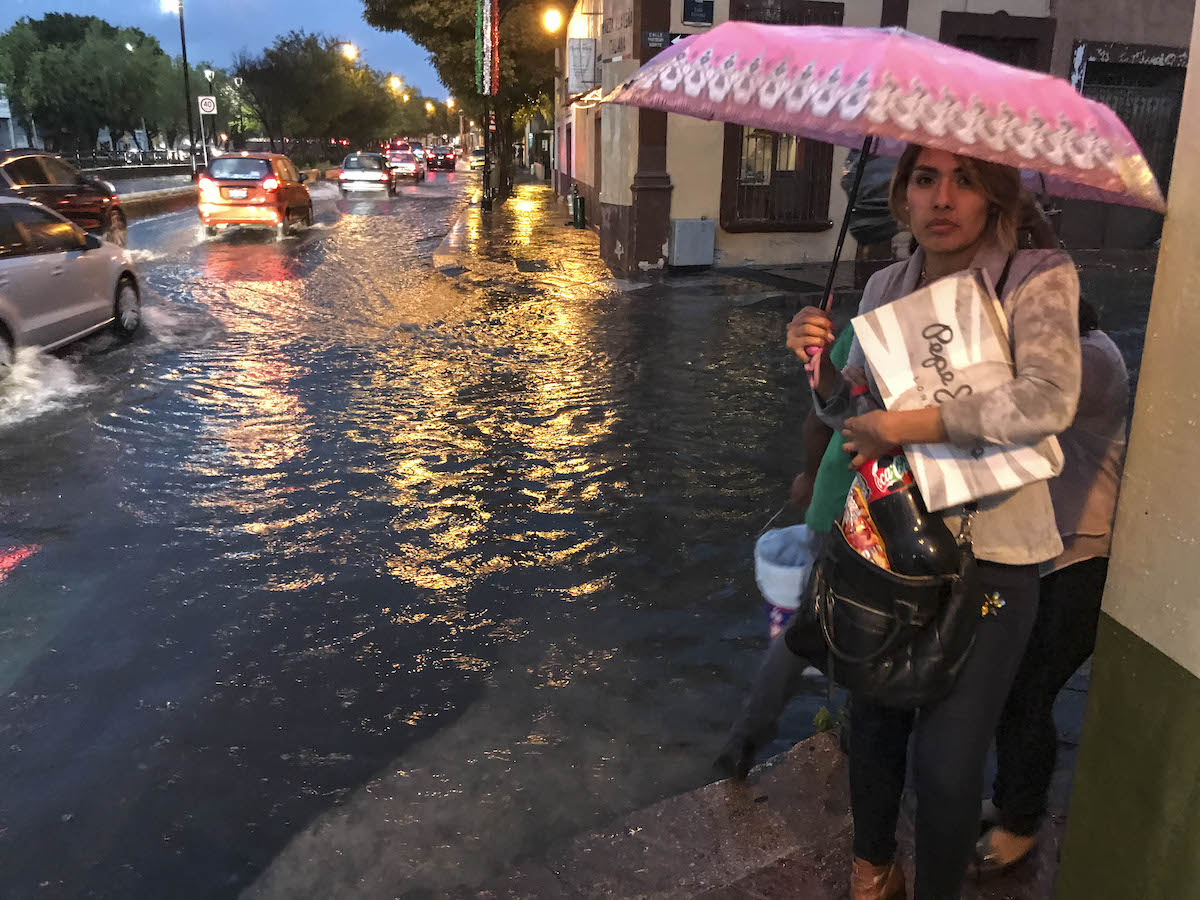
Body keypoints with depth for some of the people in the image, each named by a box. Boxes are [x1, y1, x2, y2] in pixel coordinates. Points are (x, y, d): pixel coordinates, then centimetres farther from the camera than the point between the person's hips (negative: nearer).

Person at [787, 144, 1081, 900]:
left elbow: (1048, 400, -26)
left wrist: (906, 426, -27)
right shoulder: (886, 287, 4)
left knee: (947, 764, 3)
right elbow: (849, 410, 11)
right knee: (873, 723, 18)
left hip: (989, 552, -4)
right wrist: (820, 363, -10)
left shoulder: (1039, 279, -10)